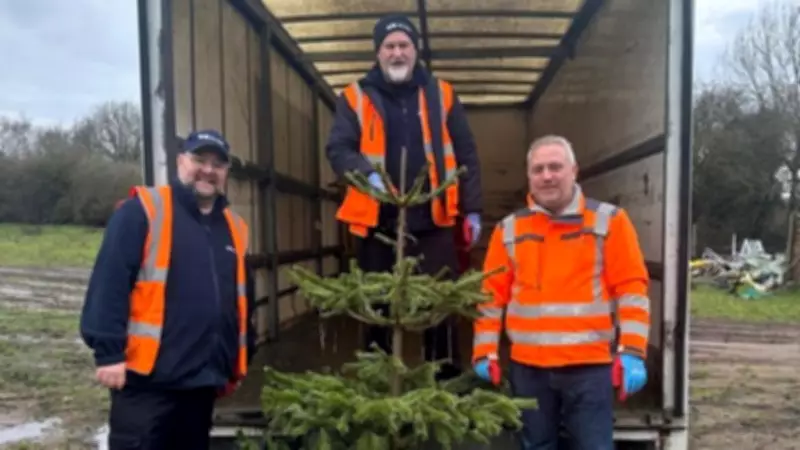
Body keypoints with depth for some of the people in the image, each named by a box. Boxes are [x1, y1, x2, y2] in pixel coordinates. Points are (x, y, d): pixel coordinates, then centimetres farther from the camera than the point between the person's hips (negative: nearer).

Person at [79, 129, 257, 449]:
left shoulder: (234, 227, 13)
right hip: (147, 377, -6)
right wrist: (109, 352, -16)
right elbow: (109, 281, -12)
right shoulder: (142, 211, -6)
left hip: (203, 380, 7)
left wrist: (241, 360, 20)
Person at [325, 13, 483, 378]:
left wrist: (471, 209, 4)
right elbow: (338, 149, -2)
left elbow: (465, 155, 9)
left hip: (432, 220, 0)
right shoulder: (355, 97, 6)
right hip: (377, 222, 0)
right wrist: (368, 174, -21)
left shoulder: (441, 94, 9)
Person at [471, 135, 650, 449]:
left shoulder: (609, 221, 1)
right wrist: (485, 353, 3)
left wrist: (632, 352, -11)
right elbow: (491, 296, 8)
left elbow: (632, 289, -3)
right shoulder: (508, 229, 7)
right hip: (527, 367, 3)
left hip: (590, 365, -2)